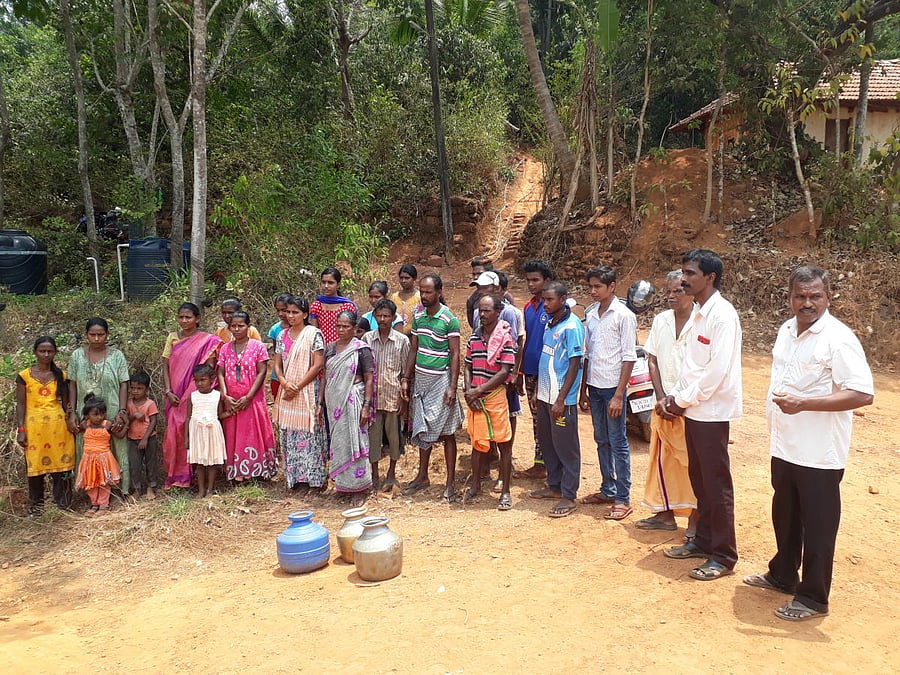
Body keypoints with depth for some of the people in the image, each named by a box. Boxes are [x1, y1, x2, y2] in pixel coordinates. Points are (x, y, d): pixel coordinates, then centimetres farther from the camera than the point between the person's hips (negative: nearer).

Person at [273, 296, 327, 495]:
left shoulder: (313, 334, -6)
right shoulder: (282, 335, 12)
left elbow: (318, 365, -11)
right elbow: (277, 364, 11)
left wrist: (298, 387, -12)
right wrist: (285, 384, -8)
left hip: (307, 392, -6)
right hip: (287, 393, 6)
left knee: (307, 433, -3)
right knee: (288, 436, 8)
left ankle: (309, 479, 6)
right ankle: (295, 478, 17)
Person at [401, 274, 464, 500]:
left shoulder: (449, 319, -11)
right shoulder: (418, 317, 7)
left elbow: (455, 354, -12)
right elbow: (413, 350, 12)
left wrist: (452, 387, -18)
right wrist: (405, 379, 7)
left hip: (440, 379, -6)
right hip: (420, 379, 6)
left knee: (446, 432, 1)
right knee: (422, 429, 14)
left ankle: (450, 483, 9)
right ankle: (422, 476, 27)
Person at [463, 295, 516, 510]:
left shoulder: (505, 338, -9)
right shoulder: (474, 337, 7)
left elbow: (504, 373, -13)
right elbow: (468, 367, 10)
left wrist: (478, 391, -15)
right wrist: (468, 391, -5)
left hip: (495, 396, -5)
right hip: (475, 398, 5)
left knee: (504, 444, 2)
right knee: (477, 442, 15)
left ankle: (505, 491, 12)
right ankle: (475, 485, 29)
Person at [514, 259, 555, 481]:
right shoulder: (528, 307, 11)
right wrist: (520, 374, 17)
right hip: (531, 371, 8)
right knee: (537, 419, 13)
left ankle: (541, 465, 9)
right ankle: (541, 464, 22)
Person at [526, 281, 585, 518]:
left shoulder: (572, 326, -15)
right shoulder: (550, 322, 10)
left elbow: (574, 365, -17)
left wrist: (561, 400, -19)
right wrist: (538, 391, 16)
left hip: (562, 398, -9)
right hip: (545, 395, 9)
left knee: (566, 447, 1)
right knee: (547, 442, 17)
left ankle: (569, 496, 11)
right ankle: (554, 486, 31)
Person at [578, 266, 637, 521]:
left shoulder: (624, 316, -10)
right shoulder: (590, 314, 9)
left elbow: (628, 358, -13)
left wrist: (618, 395, -17)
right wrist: (583, 390, 12)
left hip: (612, 387, -6)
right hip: (594, 386, 6)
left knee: (618, 443, 0)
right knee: (602, 441, 15)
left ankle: (623, 499, 7)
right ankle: (608, 490, 27)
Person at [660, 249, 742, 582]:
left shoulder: (722, 314, -16)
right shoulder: (700, 314, 12)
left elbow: (718, 369, -21)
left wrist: (683, 399, -13)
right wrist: (673, 396, 4)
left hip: (712, 411, -9)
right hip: (693, 410, 9)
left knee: (717, 485, 1)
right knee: (699, 480, 17)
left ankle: (724, 556, 13)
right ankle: (703, 541, 30)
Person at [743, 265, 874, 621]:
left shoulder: (838, 338, -17)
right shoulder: (786, 331, 8)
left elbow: (863, 394, -23)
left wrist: (804, 403, -27)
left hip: (818, 454, -8)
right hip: (784, 447, 8)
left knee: (817, 527, 6)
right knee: (784, 518, 22)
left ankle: (813, 598, 20)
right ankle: (782, 576, 40)